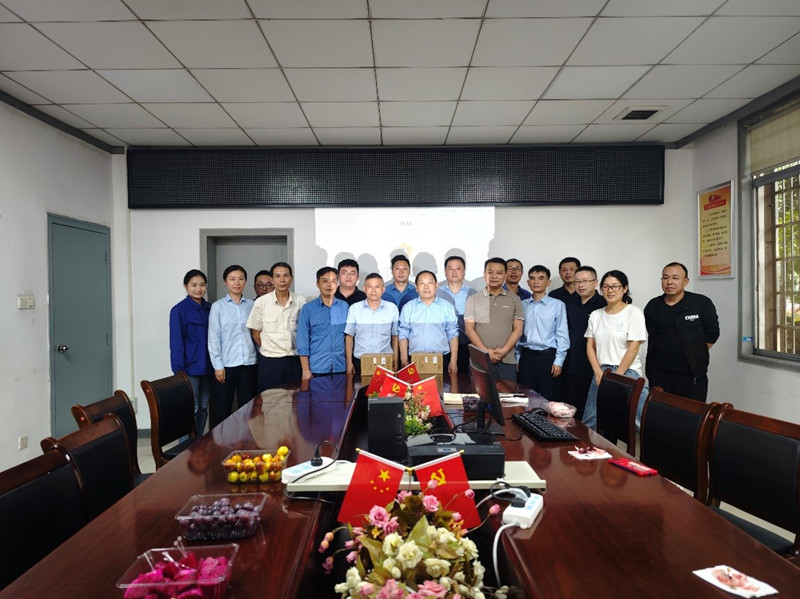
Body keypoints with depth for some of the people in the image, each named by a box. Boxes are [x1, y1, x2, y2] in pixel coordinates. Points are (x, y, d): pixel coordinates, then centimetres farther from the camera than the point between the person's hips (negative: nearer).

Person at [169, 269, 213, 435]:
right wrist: (179, 370, -14)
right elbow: (176, 342, -10)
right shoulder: (179, 310, -8)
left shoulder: (209, 308, 8)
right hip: (190, 368, -6)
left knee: (203, 408, 12)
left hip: (206, 367, 6)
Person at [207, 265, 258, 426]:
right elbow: (214, 338, -1)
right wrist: (218, 365, -5)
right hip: (226, 364, -2)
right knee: (223, 408, 5)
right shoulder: (218, 306, 0)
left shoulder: (251, 305, 6)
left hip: (249, 363, 2)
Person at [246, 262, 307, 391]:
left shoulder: (300, 301, 2)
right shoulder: (261, 302, -1)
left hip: (294, 360, 1)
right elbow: (255, 333, 5)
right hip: (269, 361, -1)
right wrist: (269, 350, 5)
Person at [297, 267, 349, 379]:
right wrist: (305, 370, -6)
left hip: (341, 368, 2)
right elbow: (303, 341, -1)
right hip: (317, 369, -2)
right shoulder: (307, 309, 0)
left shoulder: (345, 306, 5)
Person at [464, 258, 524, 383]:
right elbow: (469, 329, 1)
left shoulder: (514, 299, 9)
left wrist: (504, 350, -10)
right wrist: (485, 351, -11)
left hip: (507, 361, 1)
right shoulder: (473, 299, 7)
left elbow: (518, 329, 5)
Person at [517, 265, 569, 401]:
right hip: (526, 357, 3)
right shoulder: (522, 305, 8)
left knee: (549, 399, 2)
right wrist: (517, 358, 7)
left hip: (548, 357, -3)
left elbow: (562, 335, -3)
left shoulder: (557, 305, -3)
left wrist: (558, 361, -7)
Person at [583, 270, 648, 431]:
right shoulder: (595, 315, 10)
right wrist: (598, 373, -3)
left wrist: (616, 376, -10)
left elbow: (634, 347, -9)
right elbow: (590, 346, 10)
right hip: (601, 373, 4)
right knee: (589, 422, 7)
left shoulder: (633, 313, -4)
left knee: (638, 421, -6)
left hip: (626, 372, -4)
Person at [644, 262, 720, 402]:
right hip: (658, 374, 3)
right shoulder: (652, 306, 6)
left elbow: (712, 334, 4)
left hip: (692, 375, -3)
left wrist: (695, 355, 5)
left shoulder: (702, 303, -3)